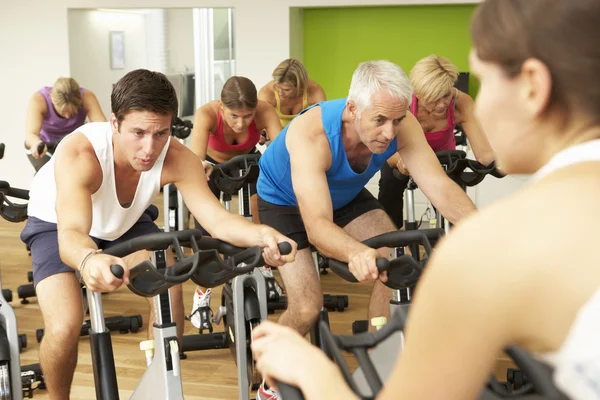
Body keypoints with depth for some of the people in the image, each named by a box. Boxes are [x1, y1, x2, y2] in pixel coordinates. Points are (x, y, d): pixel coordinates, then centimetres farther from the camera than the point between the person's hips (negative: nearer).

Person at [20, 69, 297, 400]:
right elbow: (71, 234, -54)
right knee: (64, 327, -24)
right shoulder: (79, 153, -41)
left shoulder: (176, 158, -30)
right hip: (55, 225, -3)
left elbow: (216, 218, -37)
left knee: (169, 289, -20)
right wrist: (89, 259, -78)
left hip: (124, 222, 3)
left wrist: (261, 234, -59)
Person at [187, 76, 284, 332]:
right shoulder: (207, 114, -40)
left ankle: (264, 270, 21)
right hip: (212, 164, -1)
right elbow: (195, 158, -54)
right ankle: (202, 296, 15)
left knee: (262, 217, -10)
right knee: (206, 230, -5)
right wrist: (201, 170, -77)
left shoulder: (264, 112, -38)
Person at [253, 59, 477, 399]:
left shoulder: (400, 125, -28)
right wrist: (357, 252, -69)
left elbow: (440, 185, -32)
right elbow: (317, 225, -49)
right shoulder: (311, 135, -41)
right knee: (307, 308, -16)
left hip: (346, 196, 5)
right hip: (285, 202, -4)